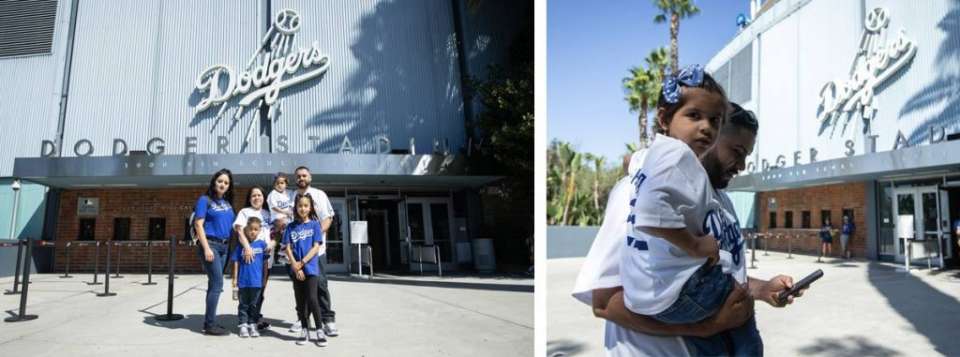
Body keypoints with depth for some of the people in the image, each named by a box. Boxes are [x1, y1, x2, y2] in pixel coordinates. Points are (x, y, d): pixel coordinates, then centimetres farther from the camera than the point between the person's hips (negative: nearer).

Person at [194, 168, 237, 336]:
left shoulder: (227, 203, 14)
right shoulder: (205, 200, -4)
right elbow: (198, 224, -11)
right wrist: (206, 248, -19)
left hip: (224, 246, 7)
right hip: (210, 244, -7)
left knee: (214, 284, 10)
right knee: (217, 284, -10)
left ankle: (208, 321, 17)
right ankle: (210, 325, -5)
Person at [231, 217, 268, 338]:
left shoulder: (262, 244, -1)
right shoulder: (241, 245, -2)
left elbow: (265, 263, 5)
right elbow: (236, 262, 2)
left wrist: (264, 279, 6)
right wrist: (235, 278, 1)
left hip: (257, 281, 1)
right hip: (243, 281, -1)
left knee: (254, 304, 10)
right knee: (243, 304, 9)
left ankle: (253, 325, 20)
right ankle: (243, 325, 16)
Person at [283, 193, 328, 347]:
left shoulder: (314, 225, 1)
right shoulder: (291, 226, 7)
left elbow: (316, 247, -5)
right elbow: (288, 248, 1)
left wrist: (302, 263, -13)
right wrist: (295, 266, -10)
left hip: (311, 267, -3)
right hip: (296, 269, 3)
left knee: (312, 299, -12)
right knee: (300, 301, 8)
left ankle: (319, 330, -3)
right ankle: (305, 330, 18)